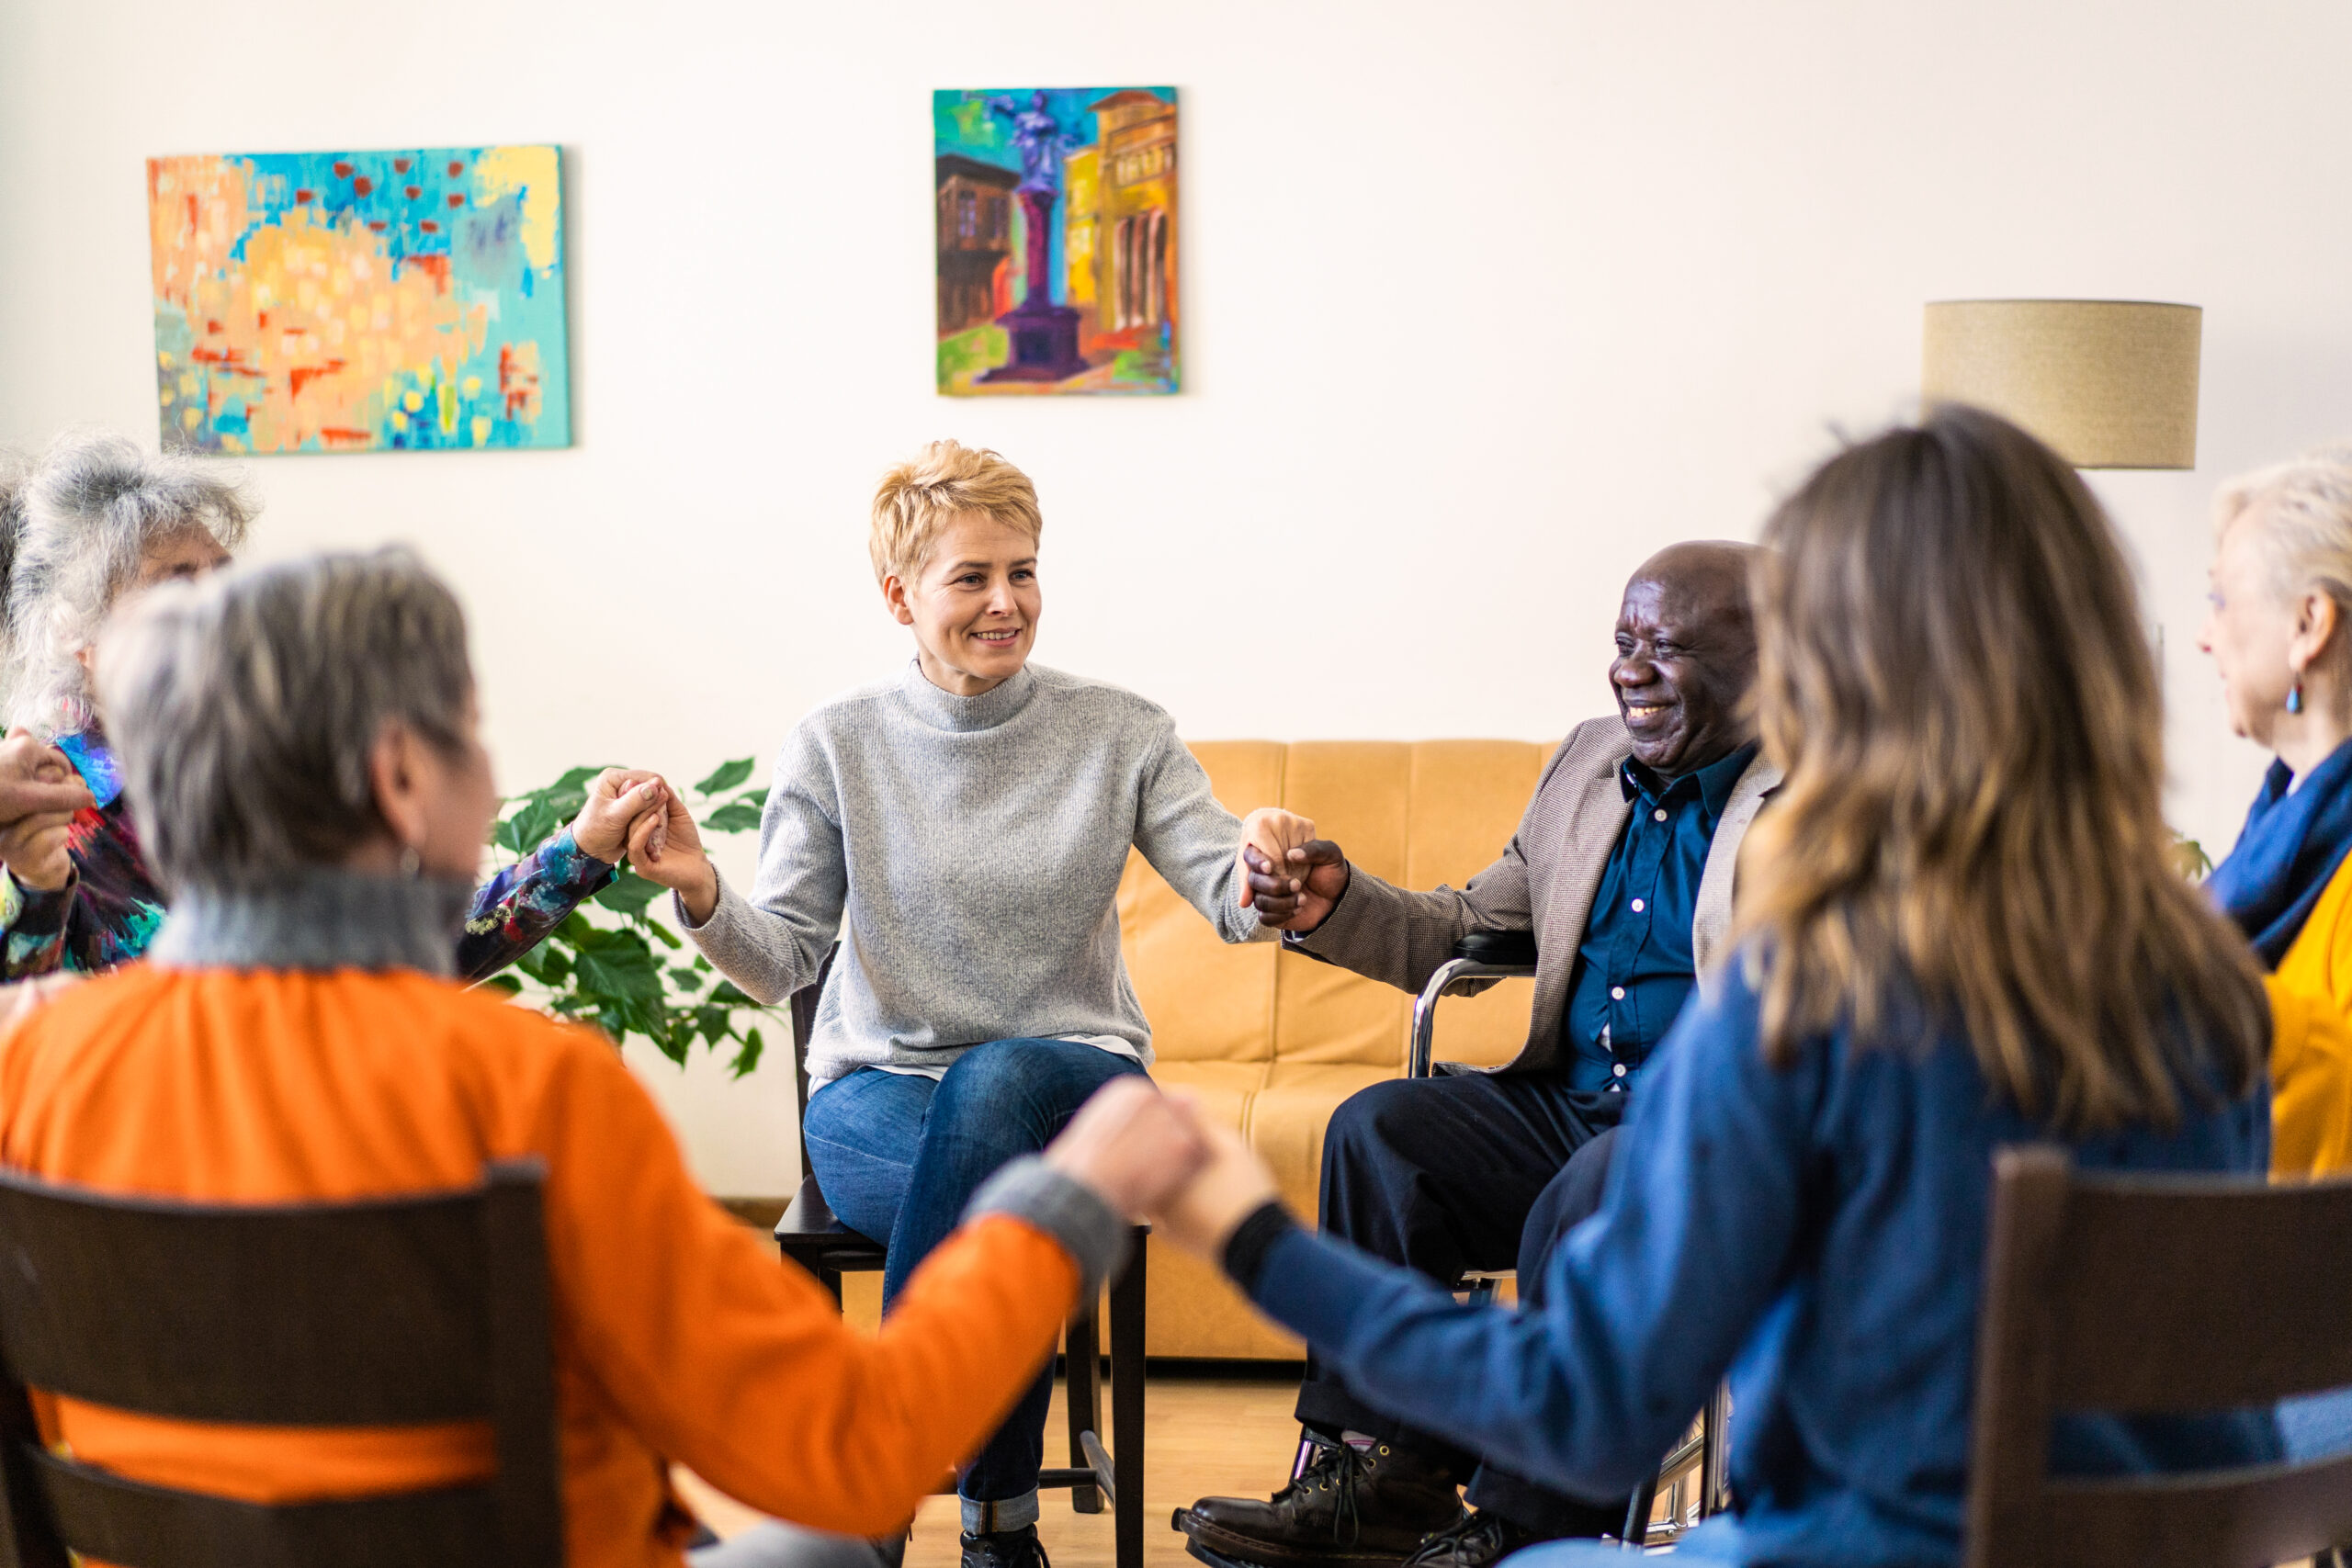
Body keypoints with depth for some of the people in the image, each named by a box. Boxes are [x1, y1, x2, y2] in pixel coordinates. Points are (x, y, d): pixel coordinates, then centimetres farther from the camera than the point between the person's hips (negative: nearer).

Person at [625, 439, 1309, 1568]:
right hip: (879, 1096, -1)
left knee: (998, 1078, -36)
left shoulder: (1120, 734, 4)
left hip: (1076, 1085, 1)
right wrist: (701, 896, -21)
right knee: (1006, 1189, -36)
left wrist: (1263, 865, -29)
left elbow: (1229, 901, -5)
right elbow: (781, 960, 0)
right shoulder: (836, 746, 4)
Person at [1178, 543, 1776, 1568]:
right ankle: (1378, 1478, -13)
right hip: (1568, 1106, 7)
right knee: (1377, 1128, -16)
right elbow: (1470, 933, 22)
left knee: (1595, 1192, -34)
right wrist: (1335, 907, 3)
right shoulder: (1589, 762, 16)